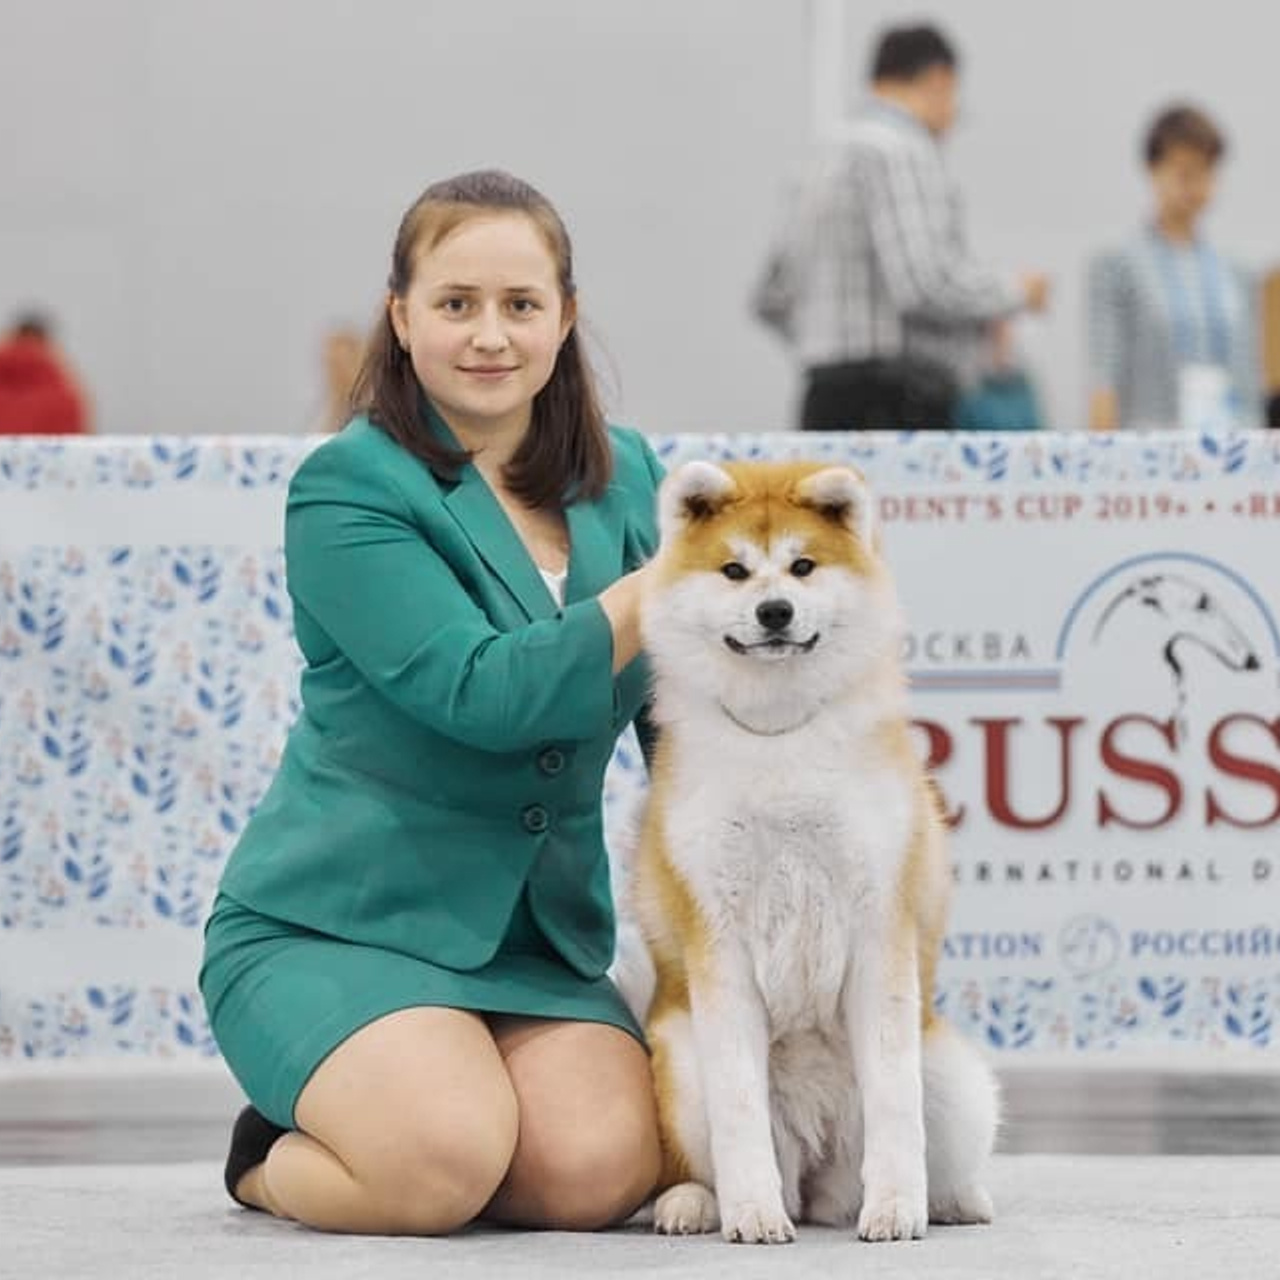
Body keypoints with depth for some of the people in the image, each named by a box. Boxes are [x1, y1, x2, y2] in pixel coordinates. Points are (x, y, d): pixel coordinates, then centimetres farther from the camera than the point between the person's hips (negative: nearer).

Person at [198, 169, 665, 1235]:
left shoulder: (623, 476, 8)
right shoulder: (348, 489, -10)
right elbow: (482, 694, -21)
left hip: (543, 935, 5)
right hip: (333, 920, -5)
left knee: (604, 1170, -22)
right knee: (447, 1163, -30)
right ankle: (275, 1158, 6)